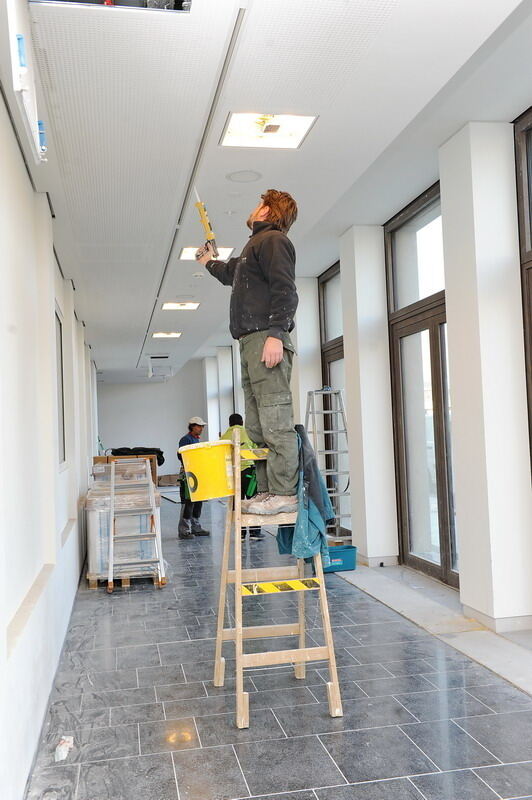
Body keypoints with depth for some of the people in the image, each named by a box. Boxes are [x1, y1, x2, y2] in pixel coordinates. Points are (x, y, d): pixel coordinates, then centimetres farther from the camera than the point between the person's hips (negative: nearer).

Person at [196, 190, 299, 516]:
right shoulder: (256, 246, 29)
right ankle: (267, 489, 10)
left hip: (267, 341, -10)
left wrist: (276, 335, -24)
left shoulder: (273, 239, -1)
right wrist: (210, 262, 67)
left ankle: (285, 493, -12)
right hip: (252, 342, 10)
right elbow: (231, 274, 51)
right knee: (256, 426, 7)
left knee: (275, 421, -12)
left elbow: (285, 290, -15)